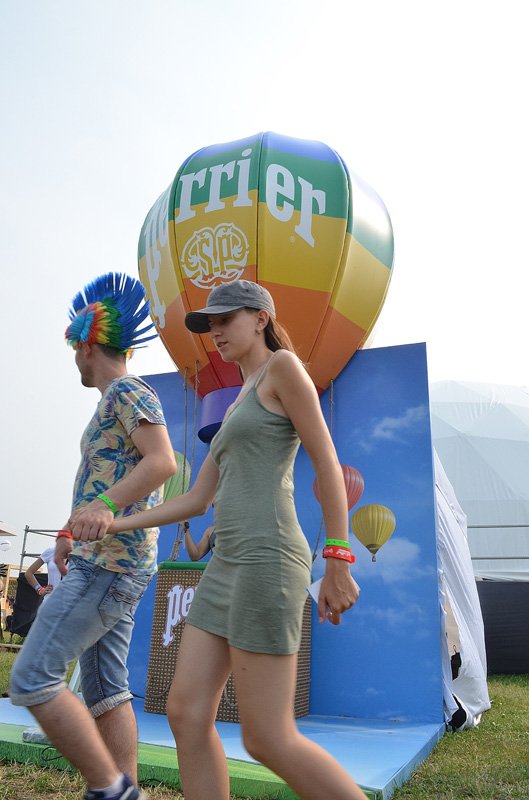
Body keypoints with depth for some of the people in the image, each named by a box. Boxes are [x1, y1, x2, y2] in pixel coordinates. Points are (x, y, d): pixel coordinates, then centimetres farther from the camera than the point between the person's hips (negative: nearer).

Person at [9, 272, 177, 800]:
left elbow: (163, 461, -24)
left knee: (31, 680, -8)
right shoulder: (116, 401, 22)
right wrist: (75, 530, 23)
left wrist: (101, 507, -37)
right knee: (106, 690, 10)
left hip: (109, 564, -10)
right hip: (108, 562, 10)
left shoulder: (127, 391, -8)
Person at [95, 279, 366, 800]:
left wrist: (337, 562, -14)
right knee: (186, 714, 6)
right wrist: (114, 525, 15)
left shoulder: (283, 365, 0)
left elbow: (327, 461, -9)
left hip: (267, 561, -9)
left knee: (267, 740, -5)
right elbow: (197, 501, 20)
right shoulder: (237, 410, 25)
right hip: (229, 567, 9)